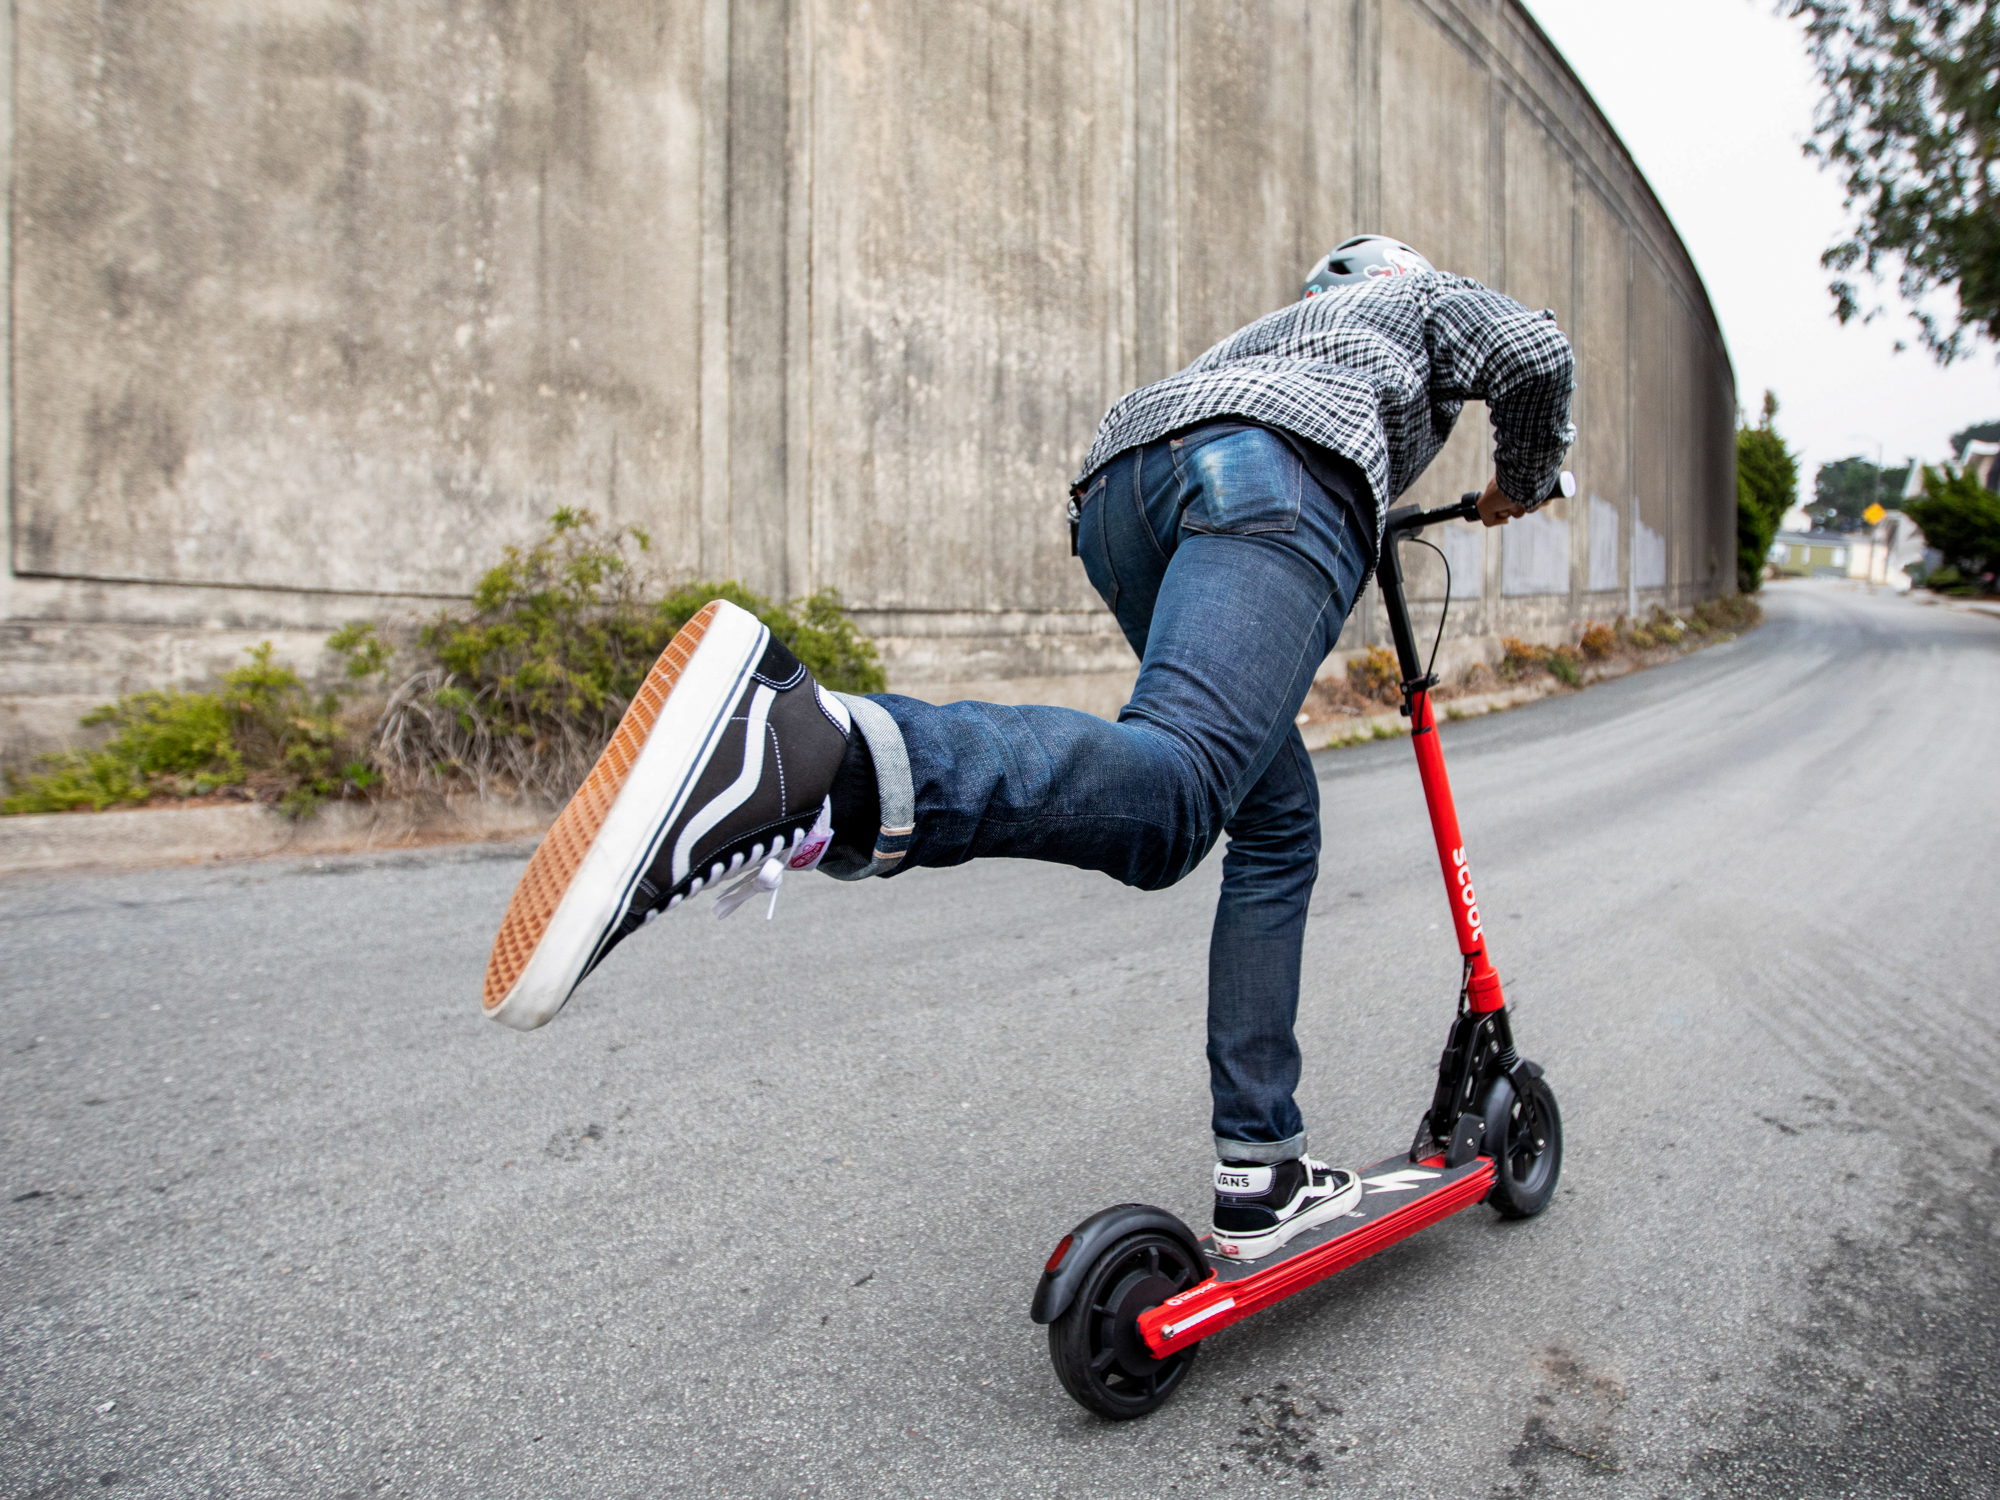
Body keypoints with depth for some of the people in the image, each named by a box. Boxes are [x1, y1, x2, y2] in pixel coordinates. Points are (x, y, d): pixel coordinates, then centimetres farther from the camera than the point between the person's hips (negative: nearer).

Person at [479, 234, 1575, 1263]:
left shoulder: (1279, 326, 50)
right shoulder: (1432, 296, 37)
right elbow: (1537, 353, 18)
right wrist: (1518, 484, 38)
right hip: (1276, 470, -6)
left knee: (1275, 823, 14)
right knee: (1171, 790, -31)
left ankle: (1261, 1182, 11)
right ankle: (802, 758, -59)